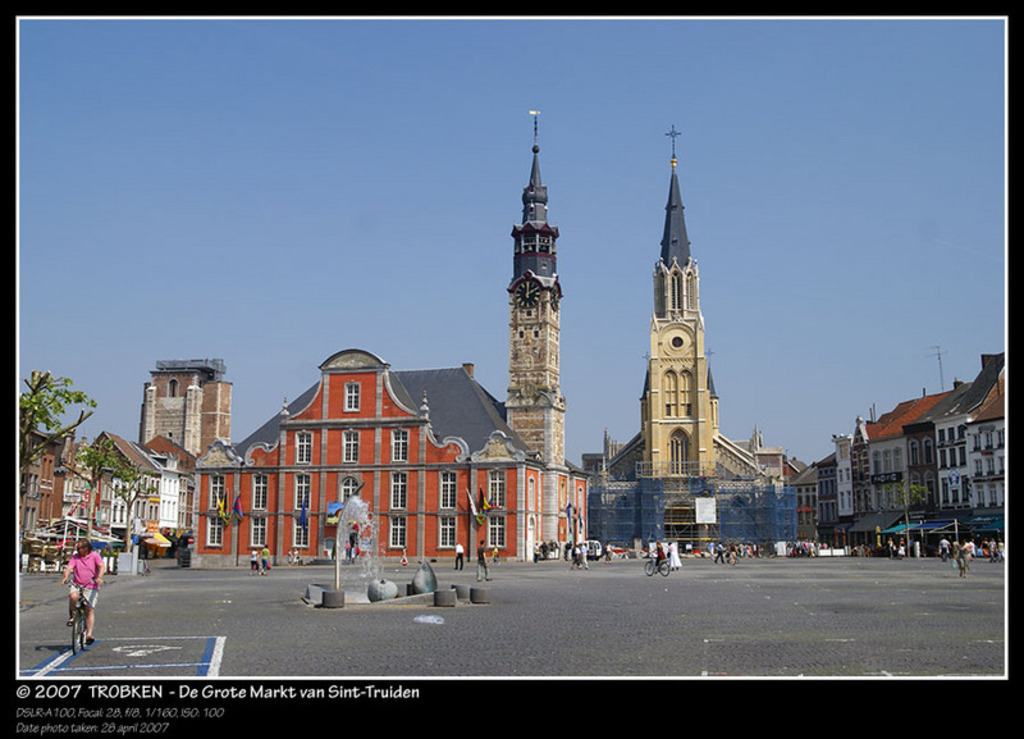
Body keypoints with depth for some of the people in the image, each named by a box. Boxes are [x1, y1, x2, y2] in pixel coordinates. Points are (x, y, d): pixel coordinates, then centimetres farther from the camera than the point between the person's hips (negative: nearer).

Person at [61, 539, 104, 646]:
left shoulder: (95, 556, 0)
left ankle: (89, 634, -10)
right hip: (77, 585, 1)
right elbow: (69, 567, -6)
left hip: (91, 587, -1)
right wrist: (65, 577, -26)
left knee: (90, 609, -10)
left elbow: (101, 567, -12)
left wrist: (99, 577, -31)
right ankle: (72, 616, -5)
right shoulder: (75, 557, 6)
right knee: (73, 596, -32)